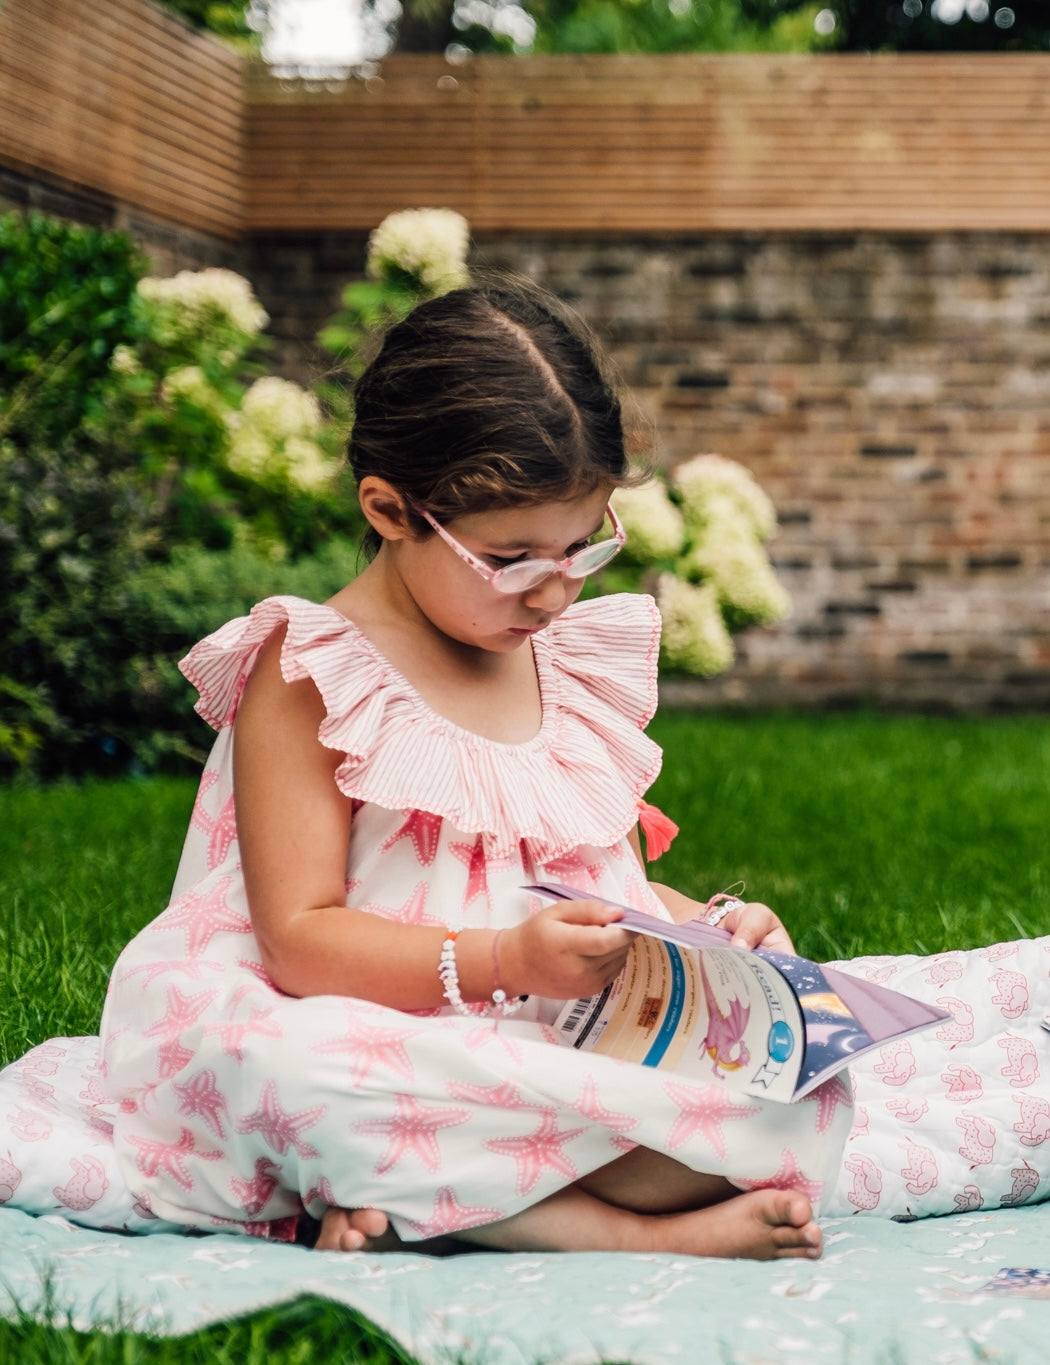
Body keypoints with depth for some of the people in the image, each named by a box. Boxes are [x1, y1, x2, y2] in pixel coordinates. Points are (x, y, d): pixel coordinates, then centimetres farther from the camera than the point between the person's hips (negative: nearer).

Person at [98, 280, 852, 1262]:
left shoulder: (583, 663, 14)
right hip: (378, 1055, -5)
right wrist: (505, 962, -26)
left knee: (809, 1101, -22)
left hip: (581, 1051, 5)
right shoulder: (310, 675, -5)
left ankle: (417, 1208, -26)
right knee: (257, 1059, -40)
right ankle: (631, 1230, -34)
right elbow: (298, 938, -13)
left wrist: (710, 927, 3)